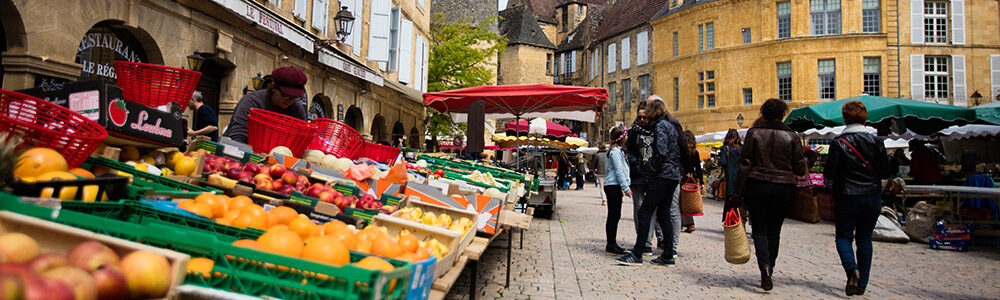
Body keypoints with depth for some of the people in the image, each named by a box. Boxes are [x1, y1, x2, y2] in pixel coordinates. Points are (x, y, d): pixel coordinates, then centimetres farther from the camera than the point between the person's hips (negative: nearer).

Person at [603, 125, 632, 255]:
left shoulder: (618, 150, 18)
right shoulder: (615, 151, -14)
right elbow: (619, 171, -18)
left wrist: (625, 187, 21)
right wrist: (626, 188, -17)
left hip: (614, 187, 10)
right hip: (613, 186, -10)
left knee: (613, 216, 12)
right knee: (614, 216, -6)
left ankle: (612, 244, 18)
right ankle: (611, 245, -2)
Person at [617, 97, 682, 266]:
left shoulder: (660, 125, -10)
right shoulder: (671, 125, 18)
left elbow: (662, 152, -23)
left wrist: (654, 167, -8)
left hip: (663, 176, -10)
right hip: (673, 176, 10)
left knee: (645, 212, -9)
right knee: (663, 214, 12)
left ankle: (637, 255, -9)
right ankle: (668, 256, 14)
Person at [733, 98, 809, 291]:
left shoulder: (754, 133, -2)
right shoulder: (792, 136, 2)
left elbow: (745, 164, -5)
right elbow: (799, 168, 2)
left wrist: (738, 191, -1)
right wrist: (807, 159, 24)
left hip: (757, 186, -1)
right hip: (784, 188, 2)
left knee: (760, 230, 5)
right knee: (774, 231, 13)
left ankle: (764, 265, -18)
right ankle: (768, 272, 16)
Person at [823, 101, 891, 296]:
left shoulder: (839, 143, -10)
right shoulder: (876, 141, -2)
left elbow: (829, 174, -10)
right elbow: (885, 172, 2)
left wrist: (830, 184, 11)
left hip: (847, 198, -3)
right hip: (873, 197, 3)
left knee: (843, 236, 10)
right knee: (865, 238, 11)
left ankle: (851, 269, -17)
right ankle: (862, 284, 12)